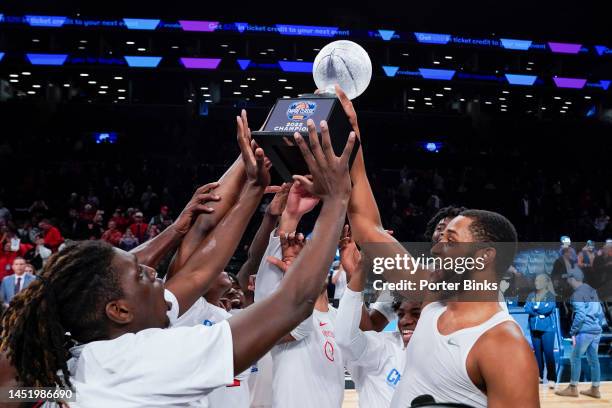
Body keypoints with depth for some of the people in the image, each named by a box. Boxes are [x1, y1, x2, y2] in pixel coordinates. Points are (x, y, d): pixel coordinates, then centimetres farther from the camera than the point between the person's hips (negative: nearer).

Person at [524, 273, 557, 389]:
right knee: (537, 352, 10)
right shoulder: (531, 295, 10)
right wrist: (540, 310, -13)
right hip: (534, 328, 5)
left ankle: (551, 379, -8)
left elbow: (549, 308, -17)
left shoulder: (551, 296, -3)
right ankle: (539, 375, 20)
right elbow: (526, 308, -4)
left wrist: (535, 306, -6)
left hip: (547, 328, -5)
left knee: (548, 353, -9)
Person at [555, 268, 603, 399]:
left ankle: (573, 389, 5)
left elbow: (580, 316, -19)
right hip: (596, 331, 8)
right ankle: (595, 389, 15)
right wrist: (597, 327, 21)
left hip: (585, 331, -8)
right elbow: (600, 313, 17)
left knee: (575, 358, 1)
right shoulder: (592, 291, 15)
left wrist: (572, 332, -13)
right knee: (593, 359, 11)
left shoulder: (577, 294, -11)